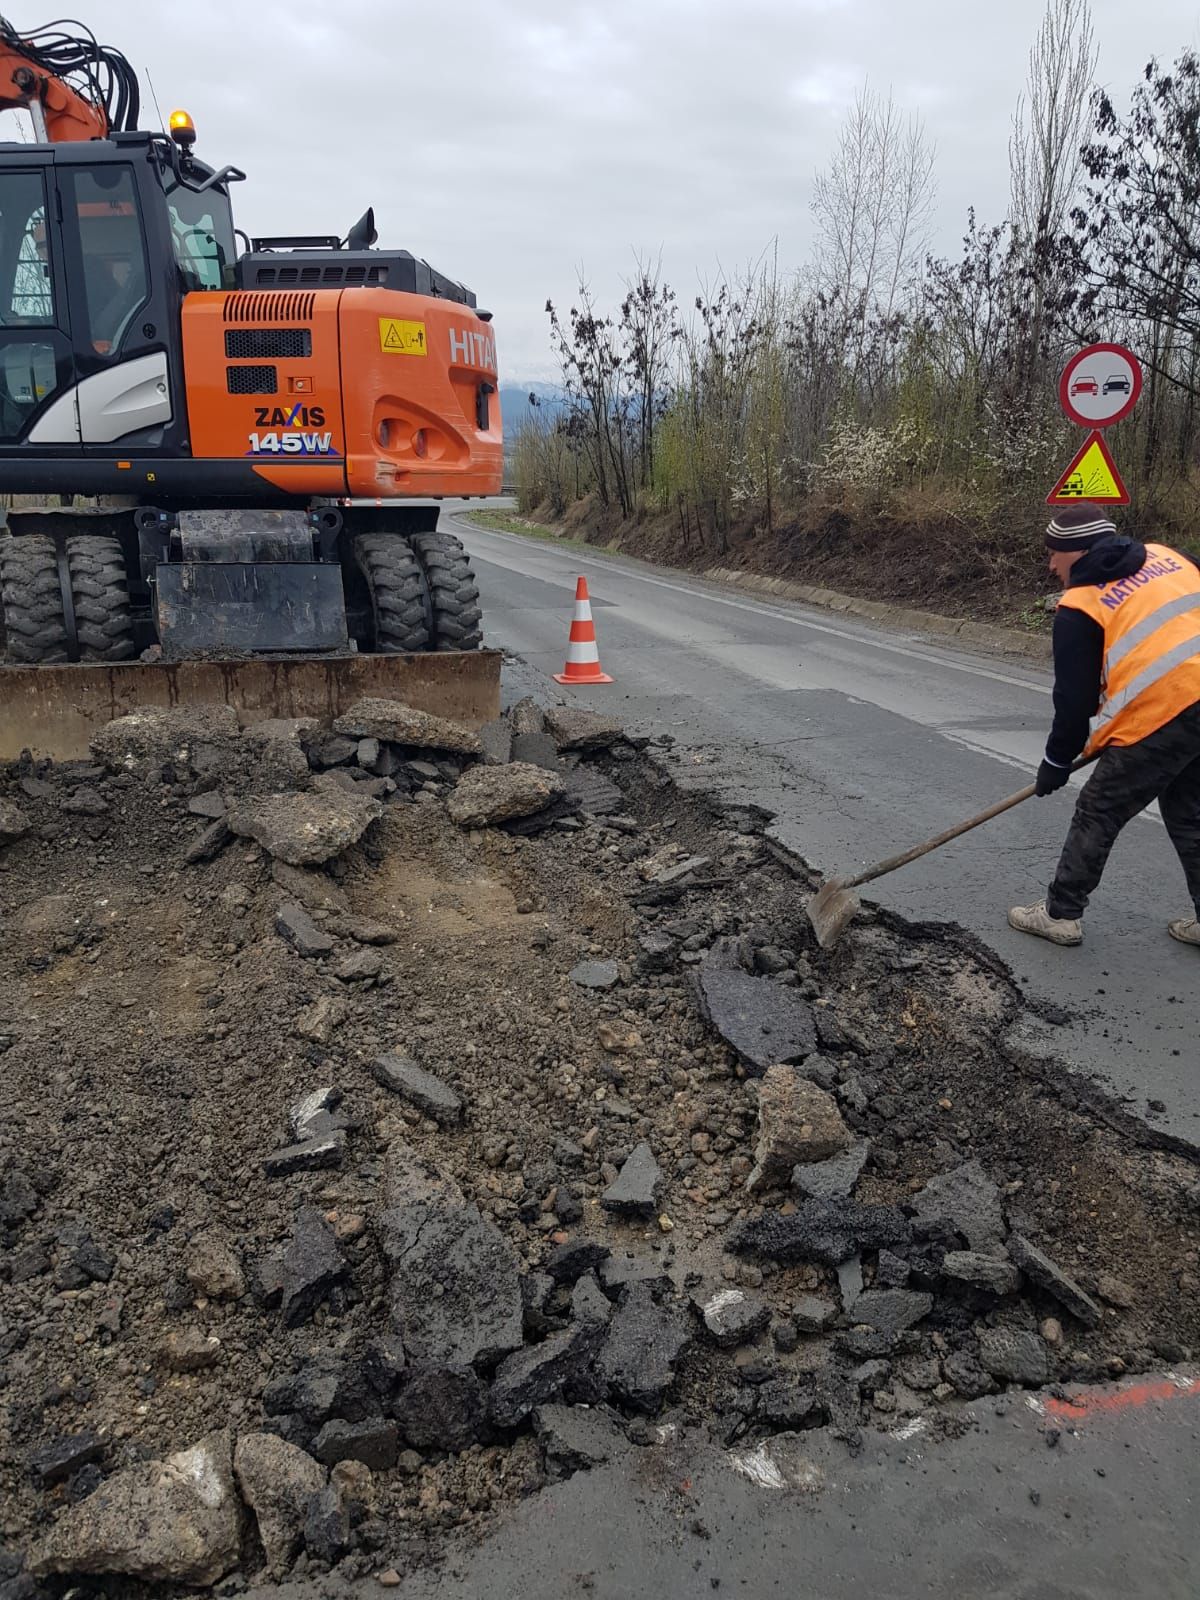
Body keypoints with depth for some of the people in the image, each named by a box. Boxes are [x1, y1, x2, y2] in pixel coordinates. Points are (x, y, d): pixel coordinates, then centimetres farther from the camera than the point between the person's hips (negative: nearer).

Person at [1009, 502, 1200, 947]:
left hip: (1160, 718, -7)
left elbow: (1075, 697, -1)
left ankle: (1060, 914, 17)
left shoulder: (1079, 607, -3)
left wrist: (1057, 761, 11)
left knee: (1098, 814, 8)